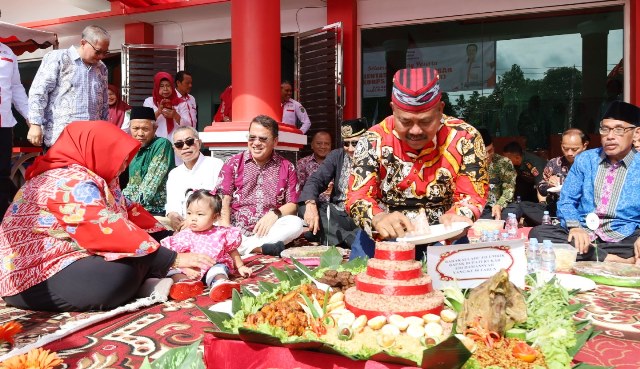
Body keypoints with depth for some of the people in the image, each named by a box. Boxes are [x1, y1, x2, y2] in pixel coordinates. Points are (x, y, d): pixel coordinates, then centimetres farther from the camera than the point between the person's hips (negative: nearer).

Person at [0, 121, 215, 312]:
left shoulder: (93, 177, 7)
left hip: (67, 258, 10)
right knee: (123, 272, -30)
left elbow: (126, 210, 7)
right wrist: (173, 259, -32)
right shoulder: (72, 182, -24)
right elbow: (110, 230, -32)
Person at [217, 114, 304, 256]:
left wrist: (275, 214, -16)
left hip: (269, 230, 1)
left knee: (296, 223, -29)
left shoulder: (287, 167, 9)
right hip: (237, 231, -1)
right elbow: (224, 200, 1)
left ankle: (243, 247, -25)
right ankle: (262, 248, -27)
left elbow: (292, 205, 6)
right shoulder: (233, 163, 9)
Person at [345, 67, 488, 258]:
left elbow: (472, 195, -6)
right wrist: (378, 218, -36)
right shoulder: (374, 140, -9)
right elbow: (357, 196, -12)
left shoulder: (464, 138, -9)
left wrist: (457, 216, -30)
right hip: (387, 238, 0)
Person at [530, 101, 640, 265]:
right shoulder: (585, 159, 12)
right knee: (538, 232, -28)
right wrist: (574, 227, -15)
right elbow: (567, 200, 8)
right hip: (583, 235, 3)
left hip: (624, 240, -3)